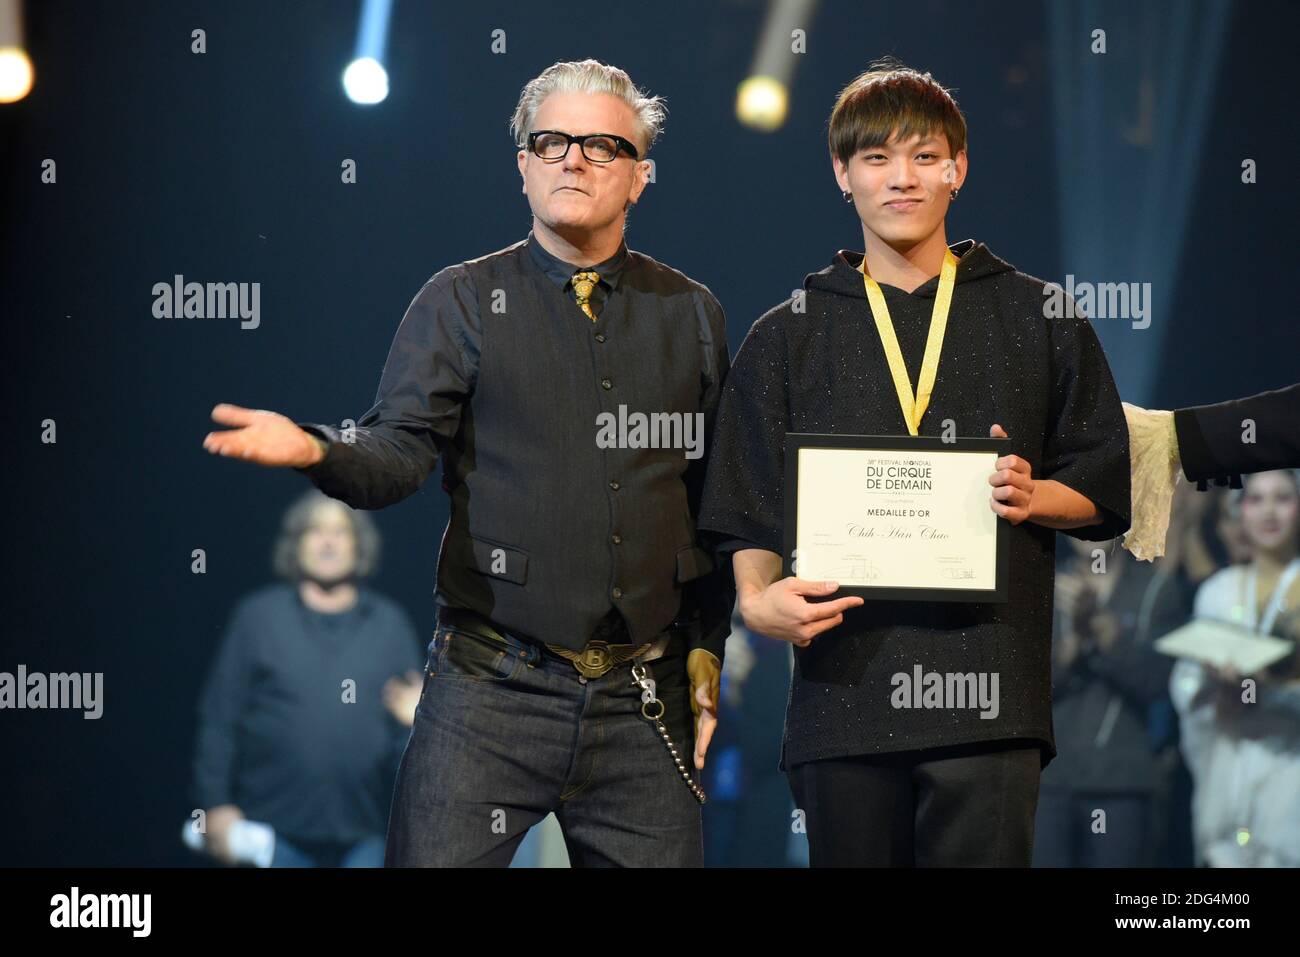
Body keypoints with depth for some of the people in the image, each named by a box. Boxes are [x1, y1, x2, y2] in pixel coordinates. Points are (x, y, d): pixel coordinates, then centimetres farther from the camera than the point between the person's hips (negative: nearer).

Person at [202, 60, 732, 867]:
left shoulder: (691, 315, 12)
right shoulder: (461, 304, 5)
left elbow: (719, 509, 14)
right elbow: (399, 454, -6)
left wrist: (705, 653, 9)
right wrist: (316, 451, -27)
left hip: (644, 702, 2)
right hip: (493, 688, -2)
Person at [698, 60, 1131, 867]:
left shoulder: (1039, 322, 12)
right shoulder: (788, 338, 15)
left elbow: (1105, 489, 13)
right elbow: (751, 507, 11)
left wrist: (1033, 496, -8)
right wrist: (759, 597, -9)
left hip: (989, 678, -1)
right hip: (844, 676, 1)